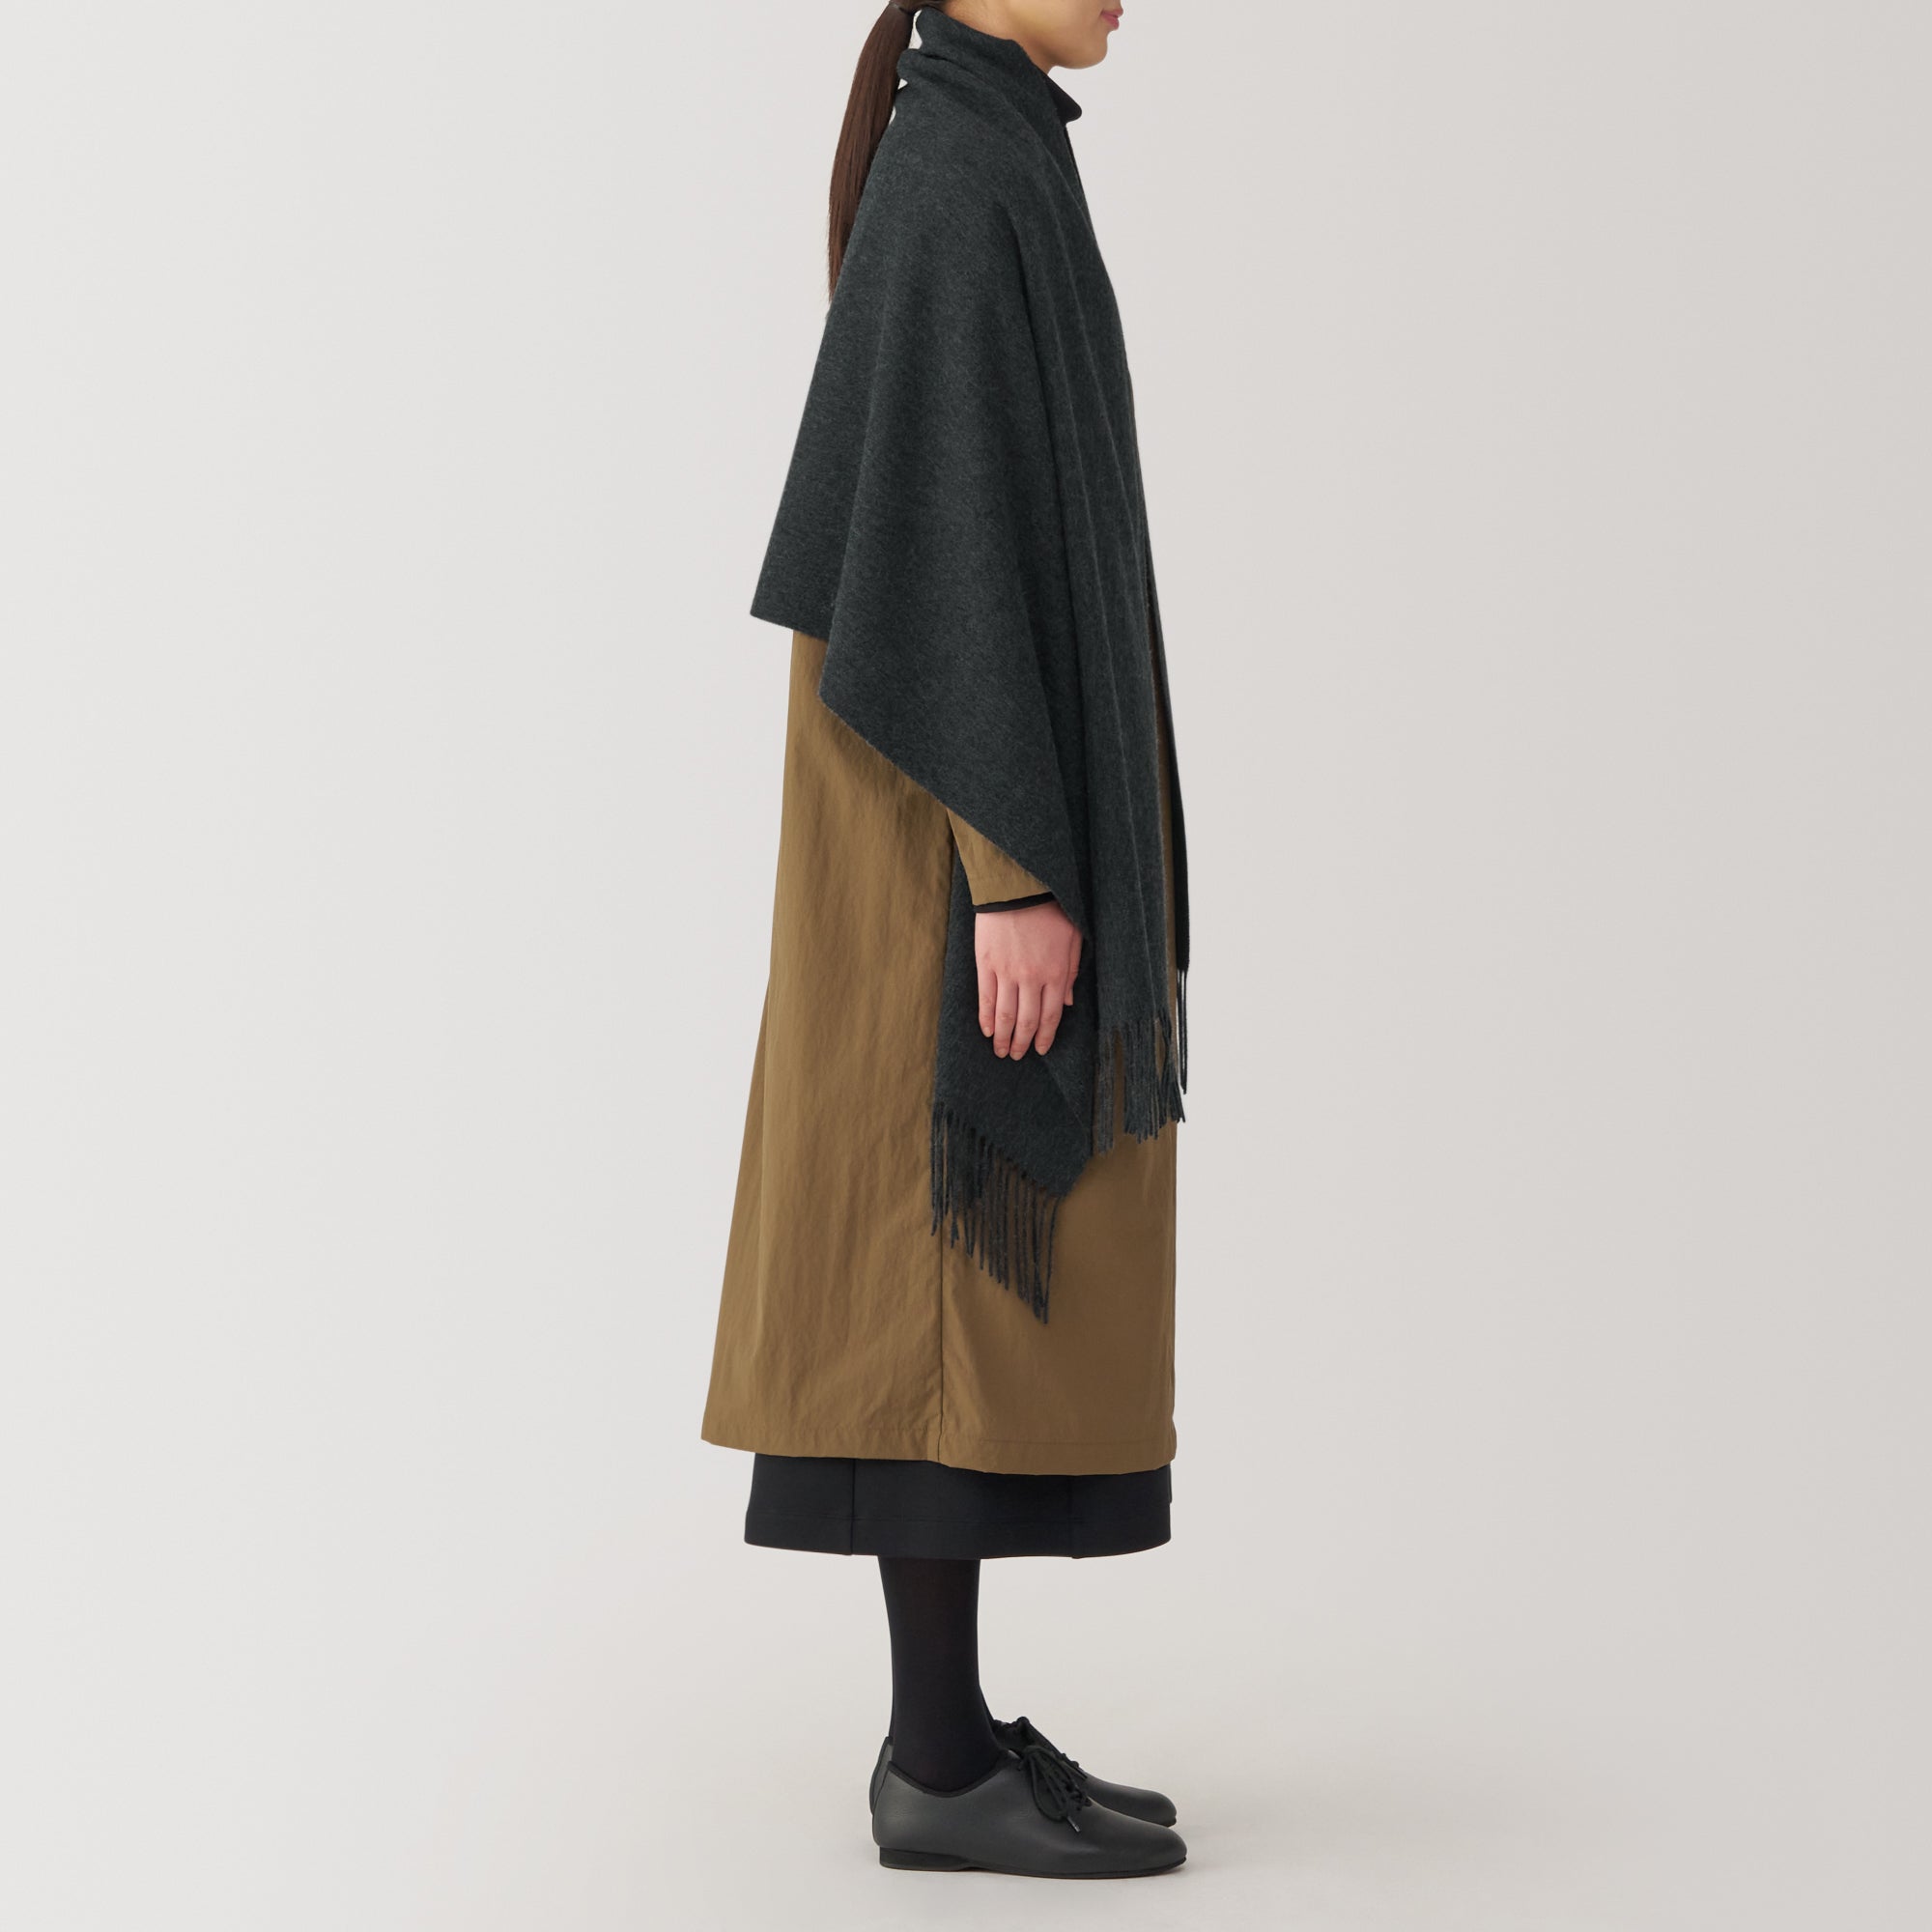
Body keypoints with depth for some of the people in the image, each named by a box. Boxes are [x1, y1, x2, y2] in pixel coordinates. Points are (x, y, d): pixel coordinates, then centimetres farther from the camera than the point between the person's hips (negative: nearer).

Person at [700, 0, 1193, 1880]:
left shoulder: (970, 175, 18)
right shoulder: (960, 190, -15)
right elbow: (948, 544, -21)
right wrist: (1017, 876, -22)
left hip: (968, 784, 10)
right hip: (975, 800, -10)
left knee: (979, 1257, 10)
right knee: (978, 1263, -6)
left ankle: (943, 1722, 16)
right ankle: (942, 1762, 3)